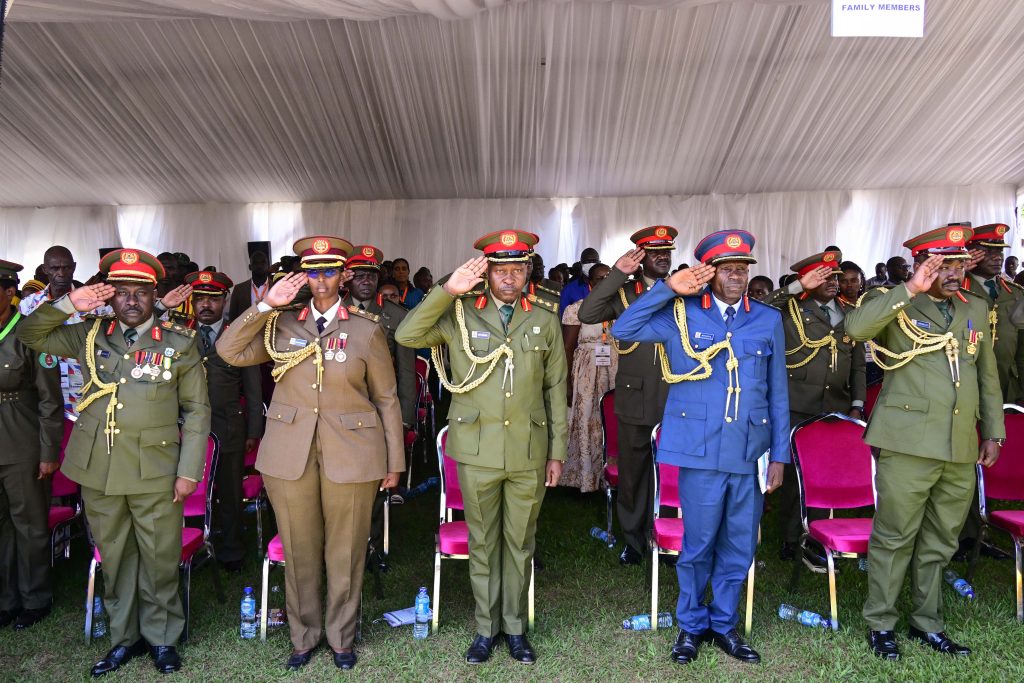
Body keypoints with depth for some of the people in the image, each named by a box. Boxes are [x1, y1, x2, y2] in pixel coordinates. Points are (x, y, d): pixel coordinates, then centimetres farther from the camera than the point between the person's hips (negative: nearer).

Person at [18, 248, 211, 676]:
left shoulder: (179, 343, -2)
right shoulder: (90, 335, 8)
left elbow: (197, 410, -1)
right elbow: (31, 335, 15)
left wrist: (189, 471, -6)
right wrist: (70, 303, -1)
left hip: (155, 473, -3)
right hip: (98, 469, 3)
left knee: (159, 559, 6)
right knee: (114, 558, 15)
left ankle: (162, 636, 26)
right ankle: (125, 636, 32)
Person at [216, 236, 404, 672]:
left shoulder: (367, 329, -1)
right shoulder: (282, 324, 5)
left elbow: (387, 399, 2)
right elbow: (229, 351, -3)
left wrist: (394, 461, 2)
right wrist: (266, 305, -9)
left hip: (350, 455, -2)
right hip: (289, 453, 2)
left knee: (345, 553, 11)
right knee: (299, 551, 14)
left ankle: (342, 638, 32)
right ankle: (303, 636, 34)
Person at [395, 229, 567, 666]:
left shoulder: (545, 321, 5)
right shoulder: (460, 314, 0)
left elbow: (555, 389, 8)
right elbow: (406, 336, -13)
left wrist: (557, 451, 7)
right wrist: (448, 291, -20)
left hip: (529, 452, 1)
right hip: (477, 451, -1)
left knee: (520, 543, 14)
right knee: (482, 543, 12)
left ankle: (515, 627, 31)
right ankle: (486, 628, 30)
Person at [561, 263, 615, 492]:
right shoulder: (577, 309, -3)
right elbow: (567, 348, -4)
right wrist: (568, 384, -8)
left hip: (616, 375, 3)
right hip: (586, 375, -3)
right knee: (586, 421, 3)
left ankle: (609, 474, 20)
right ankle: (585, 475, 17)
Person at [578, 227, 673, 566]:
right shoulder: (623, 293, 3)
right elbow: (586, 315, -14)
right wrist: (617, 274, -15)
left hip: (676, 402, 1)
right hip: (635, 400, 0)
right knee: (632, 474, 11)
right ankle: (633, 540, 29)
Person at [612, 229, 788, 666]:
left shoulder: (768, 320, 6)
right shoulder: (680, 315, 0)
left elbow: (777, 393, 8)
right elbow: (622, 331, -6)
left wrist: (779, 454, 6)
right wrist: (669, 289, -9)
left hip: (750, 452, 3)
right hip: (701, 450, -2)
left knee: (739, 546, 13)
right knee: (698, 544, 9)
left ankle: (723, 625, 33)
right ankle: (691, 625, 30)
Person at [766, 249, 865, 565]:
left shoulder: (849, 314, 14)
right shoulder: (790, 309, 1)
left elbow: (858, 366, 16)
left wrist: (857, 405, 8)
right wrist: (799, 287, -17)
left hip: (836, 409, 4)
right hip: (796, 409, -4)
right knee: (794, 474, 3)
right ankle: (790, 540, 18)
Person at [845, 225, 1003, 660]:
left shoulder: (977, 308, 15)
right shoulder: (896, 305, -2)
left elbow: (987, 376, 20)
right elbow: (855, 326, -25)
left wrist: (993, 431, 16)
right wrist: (910, 290, -21)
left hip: (962, 449, 6)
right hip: (909, 444, -5)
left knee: (939, 541, 15)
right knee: (895, 538, 3)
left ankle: (927, 623, 30)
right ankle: (880, 624, 18)